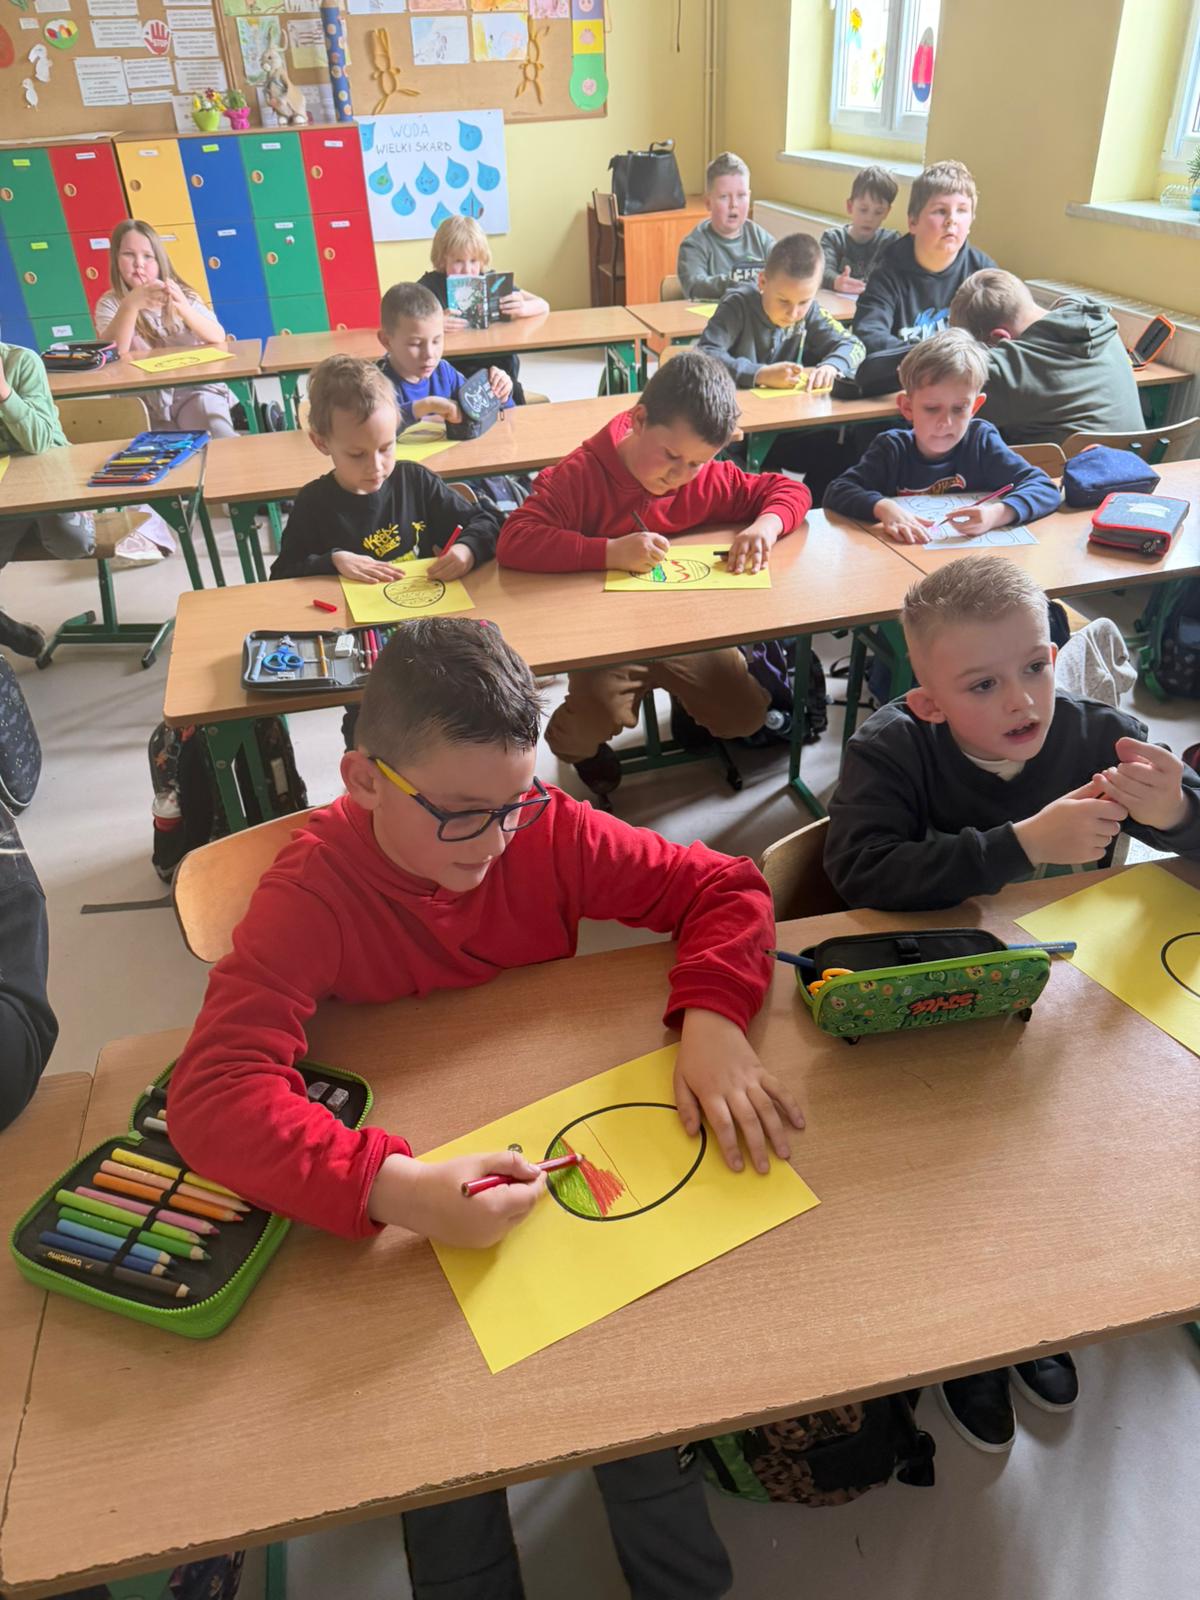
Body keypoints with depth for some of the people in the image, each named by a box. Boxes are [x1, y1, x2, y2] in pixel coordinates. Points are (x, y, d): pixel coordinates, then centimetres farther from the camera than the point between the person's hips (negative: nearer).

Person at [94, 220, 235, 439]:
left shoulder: (182, 295, 8)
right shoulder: (110, 303, 5)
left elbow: (218, 338, -5)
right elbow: (111, 352, -13)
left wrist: (184, 308, -24)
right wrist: (130, 306, -28)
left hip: (195, 387, 1)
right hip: (146, 399, -1)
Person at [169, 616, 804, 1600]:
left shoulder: (544, 830, -15)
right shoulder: (314, 890, -23)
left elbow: (726, 888, -11)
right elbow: (216, 1091, -32)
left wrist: (712, 1022, -30)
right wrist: (402, 1190, -47)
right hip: (403, 1196, -1)